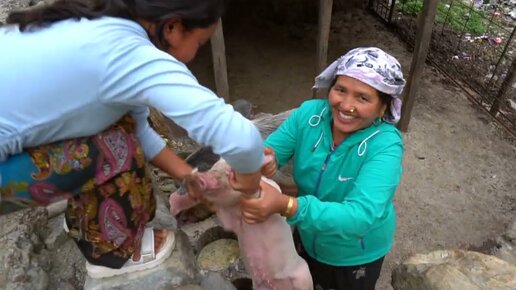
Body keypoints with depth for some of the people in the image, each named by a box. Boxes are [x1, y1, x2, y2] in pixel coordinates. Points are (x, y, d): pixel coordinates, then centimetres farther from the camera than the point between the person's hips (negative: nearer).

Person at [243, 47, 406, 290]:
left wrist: (285, 205, -56)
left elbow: (360, 216, -42)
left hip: (357, 254, -3)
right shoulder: (309, 113, -20)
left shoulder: (385, 146, -32)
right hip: (310, 241, 4)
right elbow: (272, 148, -17)